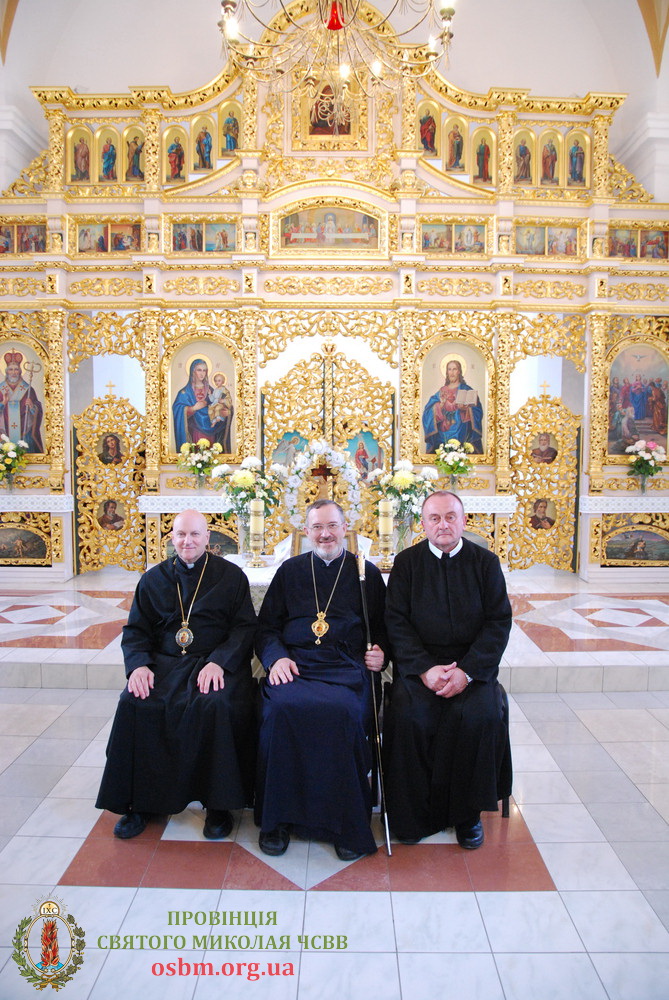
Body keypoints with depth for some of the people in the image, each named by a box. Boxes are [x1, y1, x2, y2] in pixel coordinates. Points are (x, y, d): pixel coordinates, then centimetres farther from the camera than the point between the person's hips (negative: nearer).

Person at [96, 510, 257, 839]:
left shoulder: (231, 575, 6)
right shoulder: (153, 578, 14)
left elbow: (245, 627, 0)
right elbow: (135, 630, 14)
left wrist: (219, 662, -17)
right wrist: (138, 664, -8)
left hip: (216, 663, -2)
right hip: (163, 663, 3)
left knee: (218, 706, -33)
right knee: (133, 705, -25)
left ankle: (219, 805, -12)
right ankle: (139, 801, -5)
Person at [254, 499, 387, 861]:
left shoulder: (366, 572, 16)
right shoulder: (289, 570, 18)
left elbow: (382, 628, 18)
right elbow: (266, 626, 16)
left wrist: (380, 652, -3)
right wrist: (275, 656, -4)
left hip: (348, 667, -1)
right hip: (294, 664, 1)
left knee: (342, 712, -33)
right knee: (281, 708, -31)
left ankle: (347, 824, -15)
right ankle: (277, 819, -12)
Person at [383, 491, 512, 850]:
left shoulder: (486, 562, 5)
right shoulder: (406, 562, 5)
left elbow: (499, 622, 0)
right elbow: (396, 621, 0)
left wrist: (466, 671, -14)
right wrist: (425, 669, -14)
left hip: (473, 665, 0)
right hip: (418, 664, 0)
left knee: (482, 716, -27)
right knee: (409, 716, -26)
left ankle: (466, 813, -2)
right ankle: (414, 814, -3)